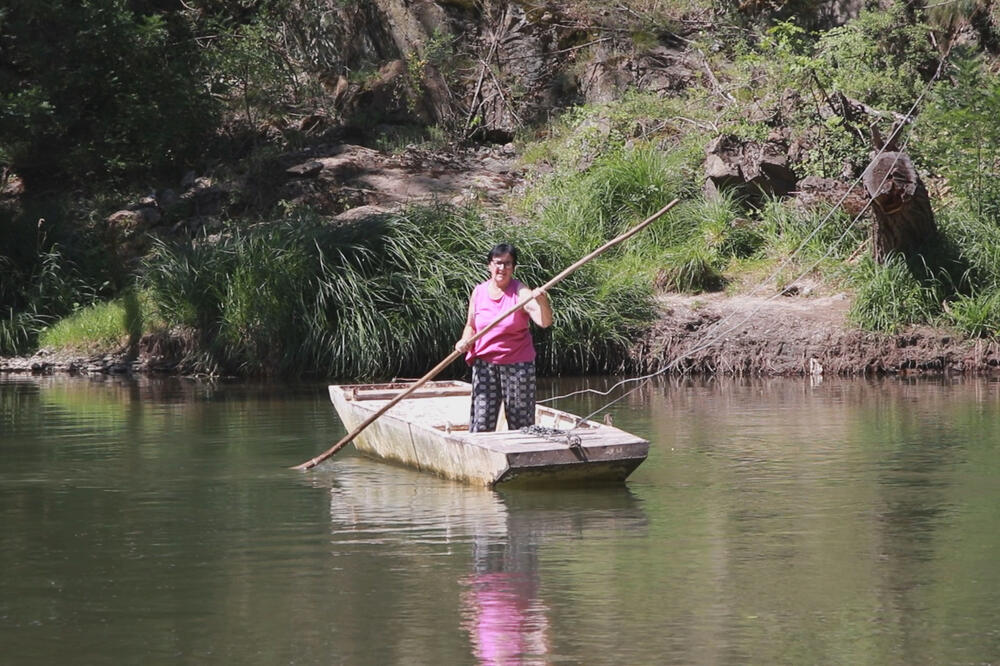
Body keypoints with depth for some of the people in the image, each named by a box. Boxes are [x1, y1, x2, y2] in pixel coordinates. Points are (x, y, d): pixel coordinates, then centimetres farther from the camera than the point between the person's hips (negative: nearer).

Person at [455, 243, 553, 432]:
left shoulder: (520, 292, -8)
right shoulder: (479, 292, 5)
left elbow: (544, 322, -21)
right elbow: (471, 326, 15)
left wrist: (542, 302, -40)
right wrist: (465, 341, -6)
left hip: (517, 365, -3)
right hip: (484, 363, 3)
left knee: (520, 422, 1)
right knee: (481, 420, -2)